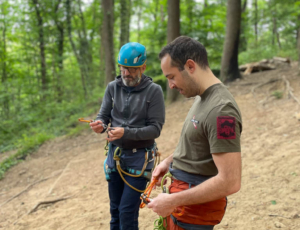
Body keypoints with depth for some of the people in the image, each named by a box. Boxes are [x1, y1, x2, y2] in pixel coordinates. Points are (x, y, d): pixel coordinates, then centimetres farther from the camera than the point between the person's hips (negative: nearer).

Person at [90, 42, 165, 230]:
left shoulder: (154, 91, -11)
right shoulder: (113, 87, 1)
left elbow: (155, 129, -15)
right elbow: (103, 116, 1)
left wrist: (126, 132, -29)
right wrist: (100, 125, -24)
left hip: (139, 158, -4)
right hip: (115, 155, 4)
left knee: (128, 213, -4)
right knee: (115, 210, 13)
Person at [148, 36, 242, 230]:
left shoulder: (221, 110, -26)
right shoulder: (203, 97, 5)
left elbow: (230, 182, -29)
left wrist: (173, 201, -23)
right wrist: (170, 160, 7)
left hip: (196, 204, -9)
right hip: (185, 191, 9)